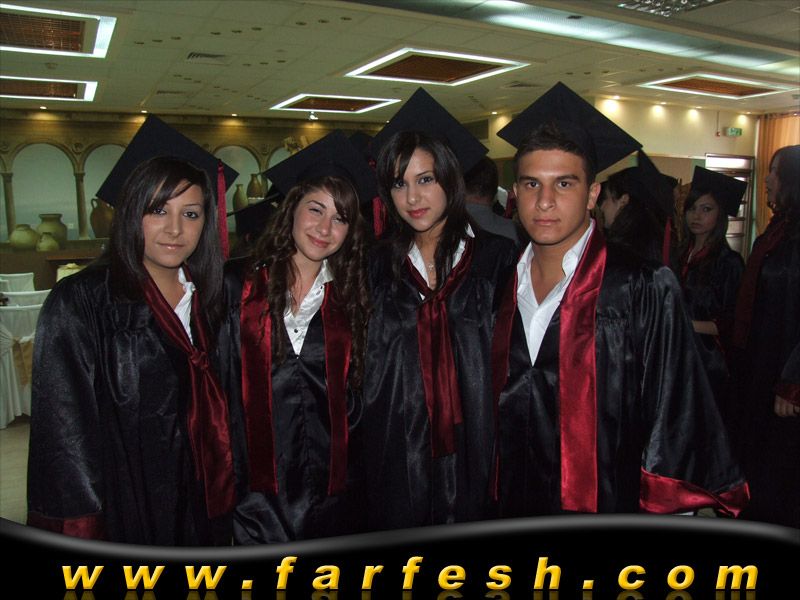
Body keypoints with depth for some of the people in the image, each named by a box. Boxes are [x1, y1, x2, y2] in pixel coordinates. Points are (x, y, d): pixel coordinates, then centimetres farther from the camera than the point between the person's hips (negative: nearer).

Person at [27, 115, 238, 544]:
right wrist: (80, 529, -15)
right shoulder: (79, 302, -14)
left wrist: (223, 494, 7)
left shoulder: (203, 297, 3)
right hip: (122, 512, -5)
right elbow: (64, 427, -14)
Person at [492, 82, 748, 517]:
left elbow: (676, 424, -13)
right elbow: (494, 408, 7)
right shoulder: (504, 285, -1)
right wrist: (494, 501, 7)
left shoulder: (643, 290, -16)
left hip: (607, 509, -4)